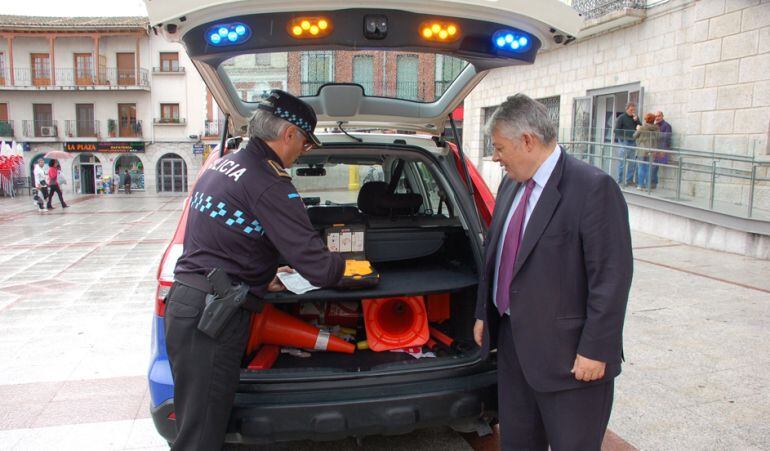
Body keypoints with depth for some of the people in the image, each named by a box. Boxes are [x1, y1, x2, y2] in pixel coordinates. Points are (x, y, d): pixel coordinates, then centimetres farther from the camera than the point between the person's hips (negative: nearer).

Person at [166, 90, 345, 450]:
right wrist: (345, 265, 3)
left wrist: (263, 277, 18)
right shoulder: (269, 185, -16)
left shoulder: (220, 165, 13)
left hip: (183, 300, 10)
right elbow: (318, 269, -18)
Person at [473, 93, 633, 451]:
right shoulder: (511, 185, 7)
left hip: (568, 354, -7)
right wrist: (484, 313, 16)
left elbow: (612, 276, -19)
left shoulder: (593, 188, -18)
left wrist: (595, 350, -18)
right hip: (514, 343, 7)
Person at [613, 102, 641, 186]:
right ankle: (620, 180, 3)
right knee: (622, 162, -2)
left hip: (633, 142, 6)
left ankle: (629, 180, 13)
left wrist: (636, 120, -6)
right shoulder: (621, 118, -1)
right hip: (624, 142, -5)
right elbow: (617, 130, -5)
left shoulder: (635, 118, 15)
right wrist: (623, 138, -12)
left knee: (633, 163, 6)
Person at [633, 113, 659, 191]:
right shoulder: (656, 129, 2)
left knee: (641, 168, 3)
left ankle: (640, 185, 4)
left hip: (642, 151, -3)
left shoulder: (642, 129, -9)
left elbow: (634, 136, 4)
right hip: (652, 151, 3)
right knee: (649, 168, 7)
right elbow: (657, 139, 9)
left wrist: (637, 130, 19)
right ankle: (647, 186, 8)